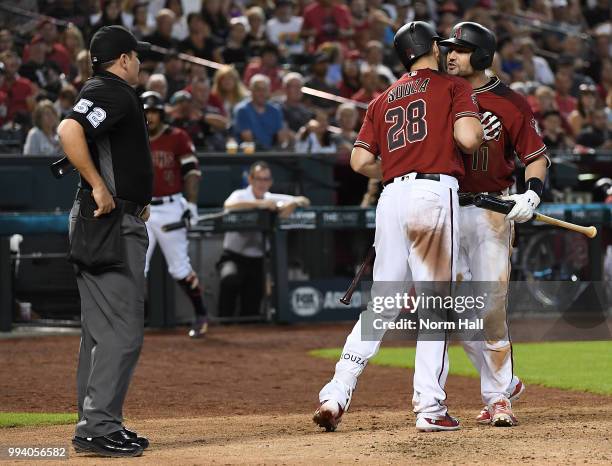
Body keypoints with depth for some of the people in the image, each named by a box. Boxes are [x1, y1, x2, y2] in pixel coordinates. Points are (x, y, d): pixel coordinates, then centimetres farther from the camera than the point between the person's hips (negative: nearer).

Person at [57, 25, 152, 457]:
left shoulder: (120, 95, 19)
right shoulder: (110, 92, -12)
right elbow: (69, 130, -29)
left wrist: (135, 202, 18)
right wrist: (99, 187, -24)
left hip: (119, 221, 11)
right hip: (111, 225, -11)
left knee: (103, 331, 13)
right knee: (122, 329, -11)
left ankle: (96, 426, 17)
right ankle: (98, 426, -13)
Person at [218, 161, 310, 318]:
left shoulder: (273, 199, 7)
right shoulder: (240, 195, -6)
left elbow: (304, 202, 6)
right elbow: (229, 205, -30)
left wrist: (292, 204, -18)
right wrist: (260, 203, -37)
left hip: (257, 261, 5)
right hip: (234, 257, -4)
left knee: (251, 311, 1)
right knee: (230, 278, -36)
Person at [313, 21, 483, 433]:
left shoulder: (384, 100, 20)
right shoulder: (454, 86, 5)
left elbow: (360, 160, 12)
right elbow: (468, 138, -11)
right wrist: (481, 129, 11)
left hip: (392, 197, 5)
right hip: (435, 194, -5)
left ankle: (335, 395, 0)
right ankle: (430, 408, -5)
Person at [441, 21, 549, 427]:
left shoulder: (509, 103, -4)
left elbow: (537, 156, -2)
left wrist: (531, 195, -18)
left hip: (491, 212, -5)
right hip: (447, 211, 5)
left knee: (491, 306, -7)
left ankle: (499, 397, 1)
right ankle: (505, 383, 19)